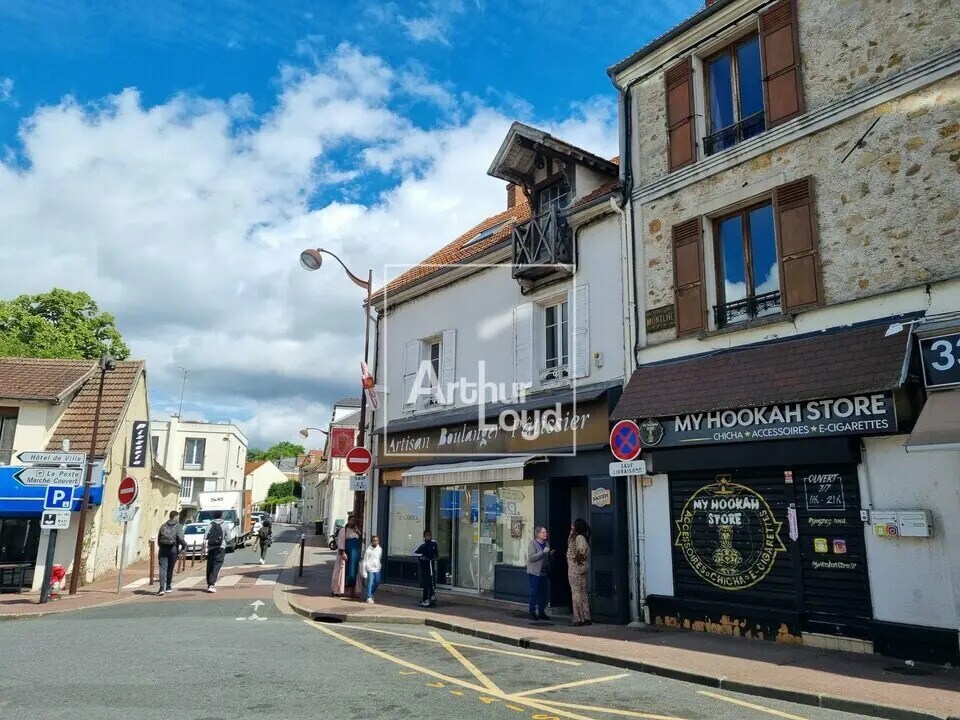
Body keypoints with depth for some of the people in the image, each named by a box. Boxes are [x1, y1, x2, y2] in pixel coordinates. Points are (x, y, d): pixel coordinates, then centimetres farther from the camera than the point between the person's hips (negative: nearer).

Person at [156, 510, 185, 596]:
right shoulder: (178, 526, -3)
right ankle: (168, 587, 23)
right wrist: (184, 545, 4)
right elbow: (180, 538, -14)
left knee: (162, 569, -3)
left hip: (163, 550, 2)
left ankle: (162, 588, -16)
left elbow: (158, 539, 11)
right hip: (173, 550, -2)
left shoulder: (163, 526, 10)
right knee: (170, 569, 12)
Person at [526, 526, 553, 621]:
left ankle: (542, 612, 16)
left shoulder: (546, 543, 15)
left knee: (544, 593, 6)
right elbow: (531, 557, -17)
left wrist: (550, 554, 4)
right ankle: (532, 613, 5)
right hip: (535, 572, -7)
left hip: (545, 572, 7)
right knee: (534, 592, -3)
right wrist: (543, 552, -20)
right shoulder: (532, 543, -6)